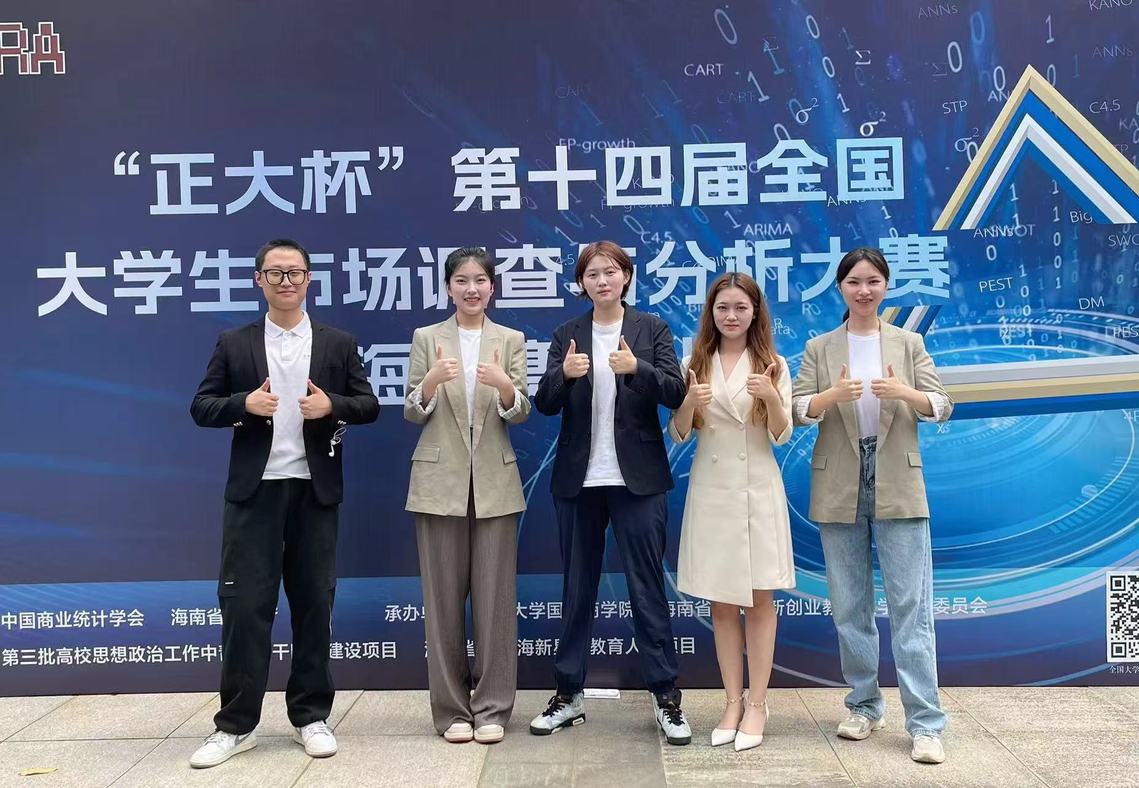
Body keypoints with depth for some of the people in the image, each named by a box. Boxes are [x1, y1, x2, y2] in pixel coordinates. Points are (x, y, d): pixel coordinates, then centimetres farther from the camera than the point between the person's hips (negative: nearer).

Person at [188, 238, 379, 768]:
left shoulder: (338, 343, 8)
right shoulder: (233, 343, 7)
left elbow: (369, 405, 6)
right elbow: (201, 407, 5)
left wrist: (333, 405, -13)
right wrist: (243, 404, -14)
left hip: (315, 491, 1)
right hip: (254, 491, 0)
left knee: (314, 603, 7)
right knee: (244, 604, 0)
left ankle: (311, 715, 20)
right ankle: (236, 724, 11)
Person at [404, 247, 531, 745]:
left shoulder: (511, 341, 6)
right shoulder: (426, 338, 5)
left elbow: (521, 413, -1)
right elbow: (412, 413, 0)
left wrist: (504, 385, -23)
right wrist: (432, 381, -21)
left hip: (494, 483, 0)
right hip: (440, 481, 0)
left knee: (495, 596, 3)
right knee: (443, 597, 4)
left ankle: (491, 708, 14)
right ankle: (451, 709, 16)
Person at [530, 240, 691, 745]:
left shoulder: (652, 330, 2)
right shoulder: (566, 335, 7)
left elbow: (675, 393, -8)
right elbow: (545, 404, 0)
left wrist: (636, 369, -25)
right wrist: (564, 373, -20)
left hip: (637, 480, -2)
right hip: (578, 481, 2)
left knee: (647, 589, 1)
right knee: (576, 590, 11)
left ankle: (667, 698, 11)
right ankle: (569, 695, 22)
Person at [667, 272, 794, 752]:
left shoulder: (772, 366, 1)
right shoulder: (694, 364, 4)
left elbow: (782, 436, -5)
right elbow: (678, 434, 2)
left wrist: (772, 397, -24)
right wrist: (690, 402, -19)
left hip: (758, 490, -2)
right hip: (710, 490, 2)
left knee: (759, 600, 4)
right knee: (721, 602, 8)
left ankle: (757, 705, 13)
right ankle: (733, 702, 19)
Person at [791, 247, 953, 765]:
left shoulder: (909, 343, 6)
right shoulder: (819, 348, 6)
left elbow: (943, 407, -1)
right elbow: (796, 409, -4)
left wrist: (905, 394, -22)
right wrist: (832, 395, -25)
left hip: (898, 488, -1)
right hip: (839, 490, 1)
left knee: (910, 605, -4)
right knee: (849, 607, 9)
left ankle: (925, 723, 0)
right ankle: (865, 706, 23)